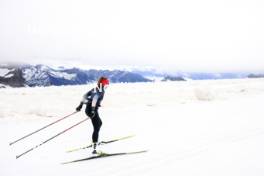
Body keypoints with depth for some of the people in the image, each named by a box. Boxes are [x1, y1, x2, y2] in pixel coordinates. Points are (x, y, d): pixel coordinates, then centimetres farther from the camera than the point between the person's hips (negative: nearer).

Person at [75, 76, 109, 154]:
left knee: (99, 123, 30)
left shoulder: (94, 89, 12)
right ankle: (94, 148, -19)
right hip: (92, 110, -9)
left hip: (88, 109, 9)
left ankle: (96, 141, 45)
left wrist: (81, 105, 25)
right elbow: (95, 99, -28)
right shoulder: (101, 91, -12)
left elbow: (85, 95, 18)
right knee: (96, 128, -11)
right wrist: (93, 110, -33)